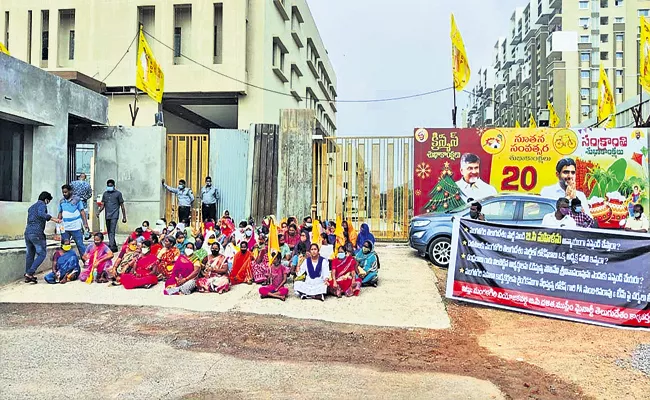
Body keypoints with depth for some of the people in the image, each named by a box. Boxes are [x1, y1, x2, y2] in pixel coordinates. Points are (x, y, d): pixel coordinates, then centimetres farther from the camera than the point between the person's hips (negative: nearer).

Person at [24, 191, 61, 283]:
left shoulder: (31, 207, 25)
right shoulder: (42, 205, -1)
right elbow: (41, 214, -23)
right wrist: (53, 219, -30)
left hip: (27, 232, 8)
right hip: (37, 233, -8)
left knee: (30, 255, 14)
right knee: (42, 254, -2)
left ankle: (27, 276, 16)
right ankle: (30, 273, -12)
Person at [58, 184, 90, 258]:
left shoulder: (76, 200, -4)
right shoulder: (62, 201, 8)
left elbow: (82, 212, -5)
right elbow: (60, 213, 16)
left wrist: (85, 223, -12)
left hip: (76, 227, -4)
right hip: (65, 228, 4)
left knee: (80, 244, 0)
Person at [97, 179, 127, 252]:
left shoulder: (118, 193, 2)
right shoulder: (105, 194, 14)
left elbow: (122, 206, 3)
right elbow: (103, 205, 13)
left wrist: (124, 217, 1)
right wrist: (99, 211, -8)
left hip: (114, 215, -6)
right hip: (107, 216, 6)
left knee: (112, 231, -16)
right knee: (109, 232, 11)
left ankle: (111, 246, -21)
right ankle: (114, 246, 22)